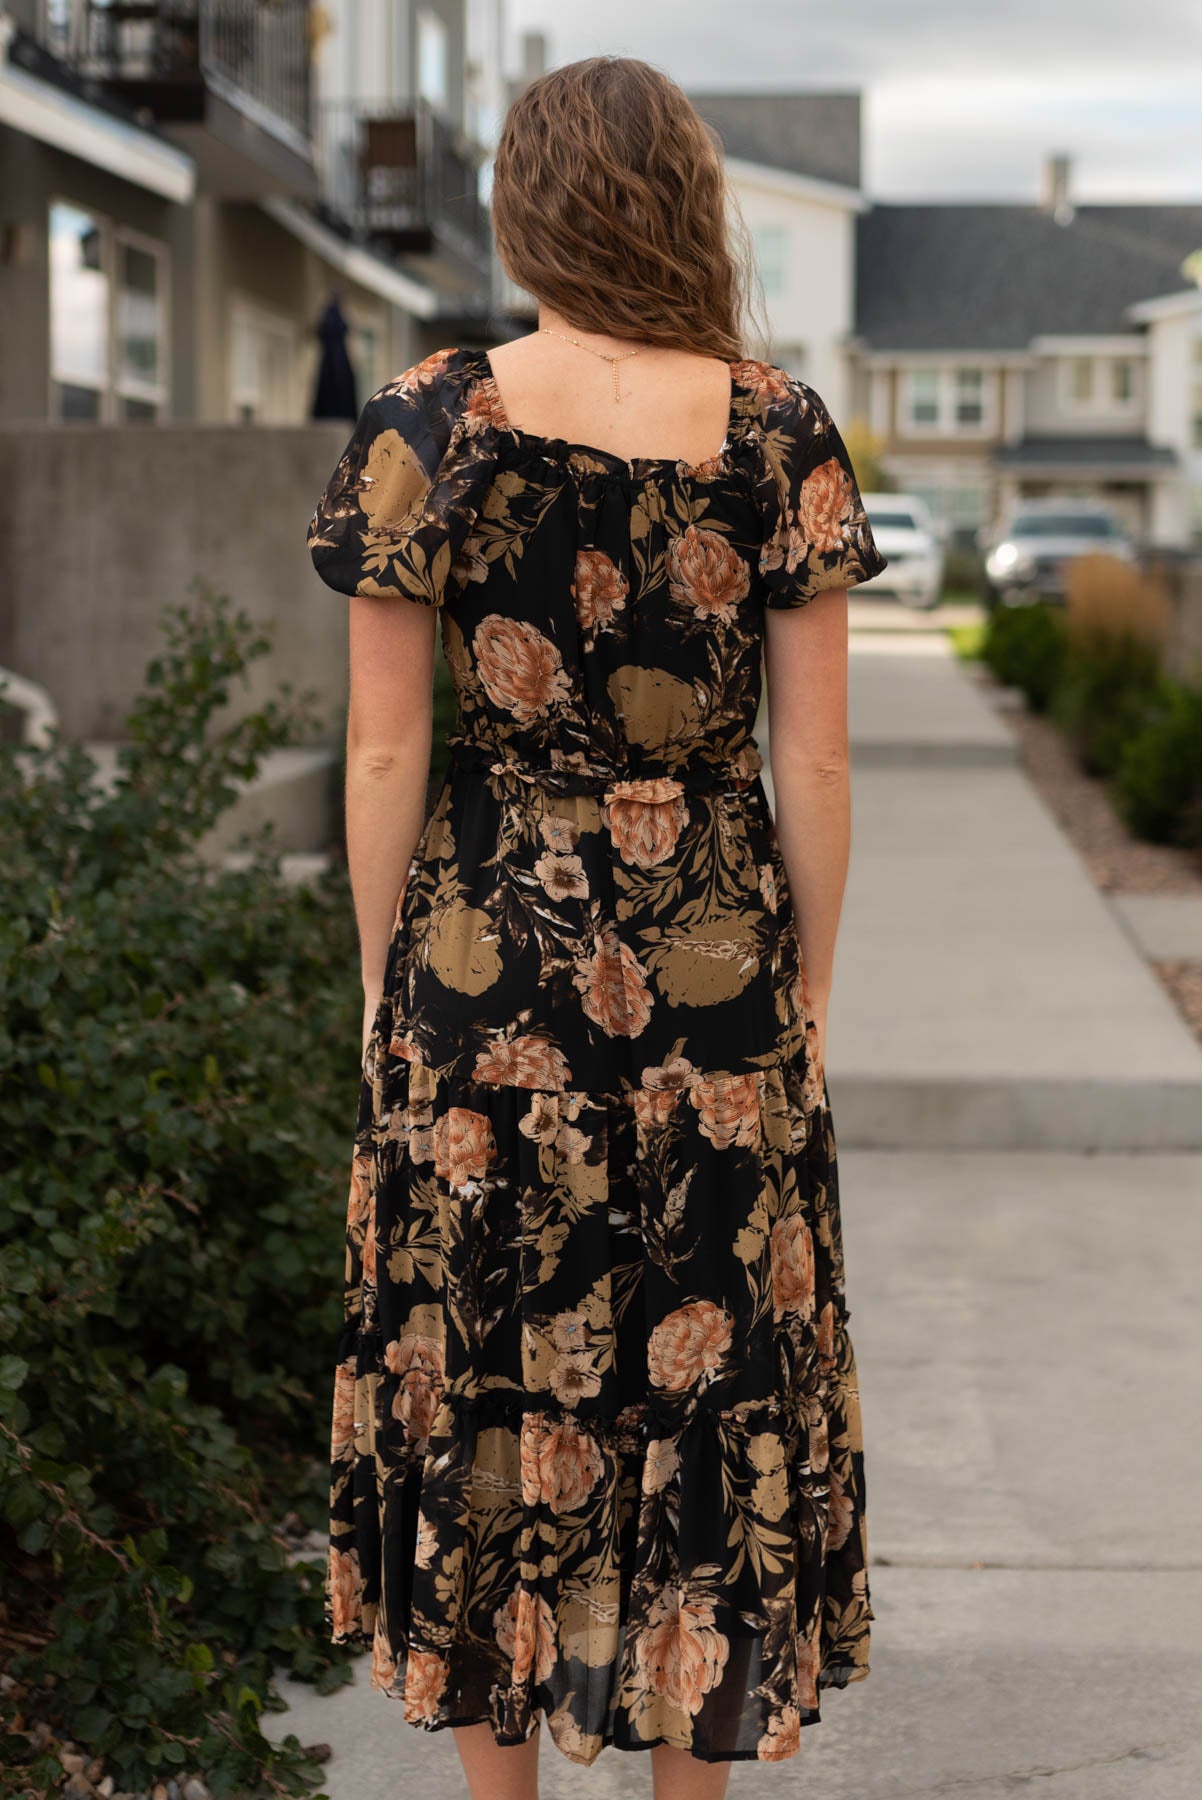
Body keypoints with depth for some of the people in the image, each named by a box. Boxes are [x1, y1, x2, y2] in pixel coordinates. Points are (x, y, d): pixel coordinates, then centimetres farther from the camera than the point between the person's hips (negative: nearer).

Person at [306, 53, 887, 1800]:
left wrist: (383, 982, 6)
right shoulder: (779, 432, -5)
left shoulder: (427, 426, -6)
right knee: (706, 1379, 13)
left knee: (481, 1378, 13)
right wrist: (808, 983, 8)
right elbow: (815, 759, -3)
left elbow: (382, 752, -5)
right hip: (711, 963, 0)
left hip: (479, 961, 0)